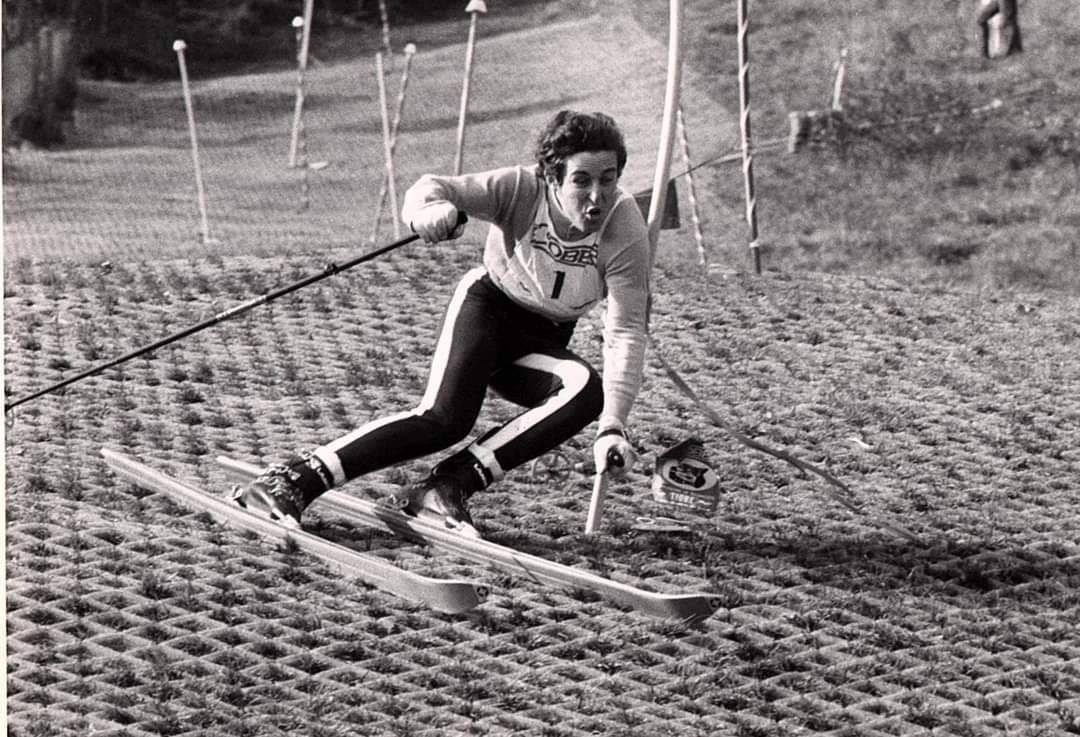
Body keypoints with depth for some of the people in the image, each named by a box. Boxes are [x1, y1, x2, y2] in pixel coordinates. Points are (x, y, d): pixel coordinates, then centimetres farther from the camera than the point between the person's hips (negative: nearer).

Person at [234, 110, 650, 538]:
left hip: (540, 345, 2)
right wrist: (431, 209, -58)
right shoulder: (521, 189, -26)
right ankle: (295, 479, -25)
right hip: (487, 303, -2)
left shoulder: (627, 232, -26)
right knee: (445, 418, -27)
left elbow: (626, 331, -29)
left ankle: (452, 485, -31)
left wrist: (612, 427, -42)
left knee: (588, 391, -30)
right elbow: (431, 189, -31)